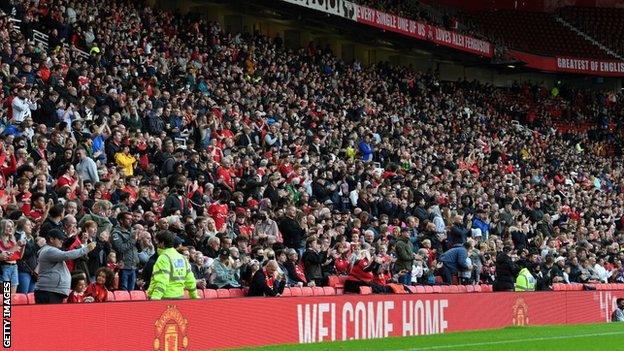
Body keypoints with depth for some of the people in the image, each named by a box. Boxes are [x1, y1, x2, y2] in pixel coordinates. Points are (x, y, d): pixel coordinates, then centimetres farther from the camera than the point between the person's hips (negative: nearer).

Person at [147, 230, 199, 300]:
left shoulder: (163, 258, -11)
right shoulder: (182, 258, 15)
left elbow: (161, 282, -23)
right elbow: (190, 280, 19)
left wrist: (155, 297, -30)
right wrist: (194, 296, 31)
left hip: (166, 297, -9)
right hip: (179, 297, 9)